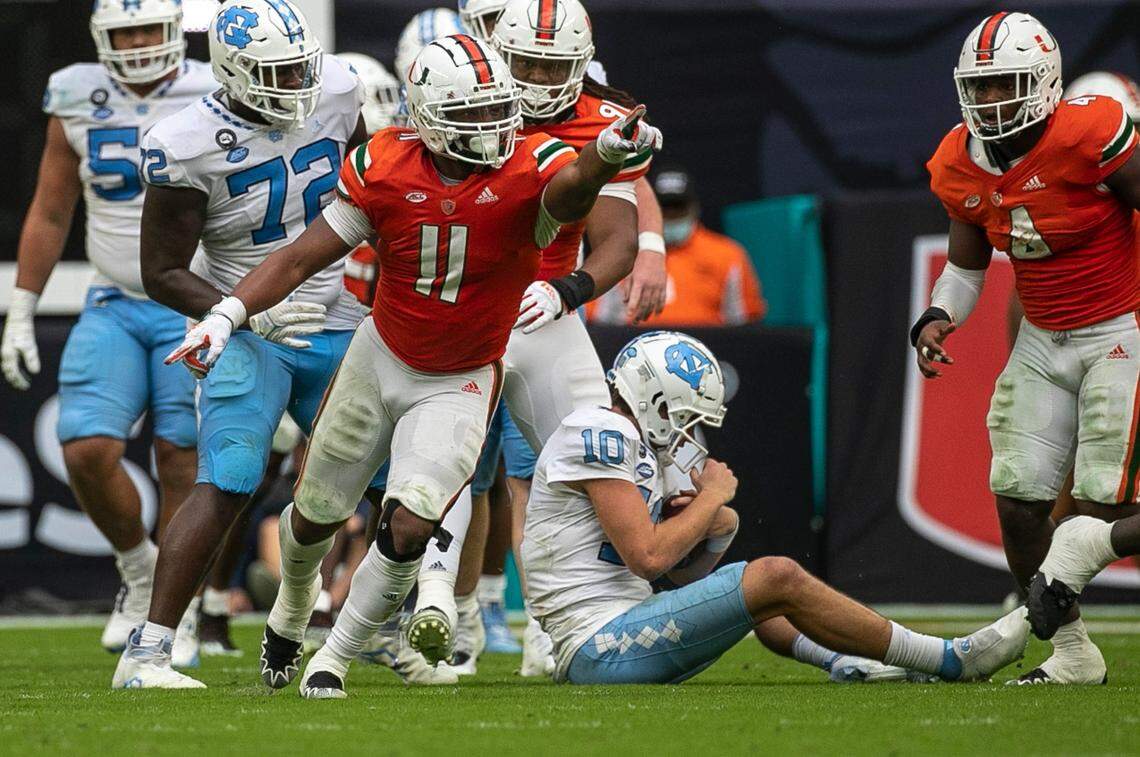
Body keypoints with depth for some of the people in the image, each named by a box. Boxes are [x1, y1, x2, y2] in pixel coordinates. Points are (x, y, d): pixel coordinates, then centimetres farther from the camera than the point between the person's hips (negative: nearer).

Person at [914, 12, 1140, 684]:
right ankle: (1073, 653, 12)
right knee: (1019, 498, -1)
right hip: (1043, 343, 7)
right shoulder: (961, 167, -1)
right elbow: (967, 264, 14)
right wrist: (937, 319, -5)